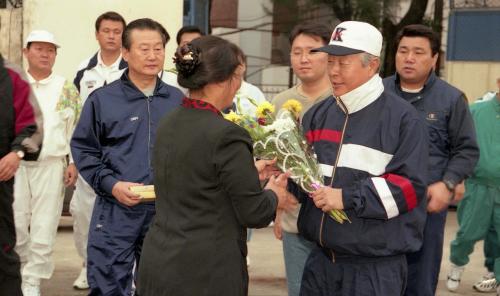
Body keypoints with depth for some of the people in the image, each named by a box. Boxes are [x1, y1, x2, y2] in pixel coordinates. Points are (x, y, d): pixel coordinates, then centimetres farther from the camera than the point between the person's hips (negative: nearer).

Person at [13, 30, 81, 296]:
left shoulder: (67, 89, 7)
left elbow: (77, 129, 7)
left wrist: (74, 163, 1)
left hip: (52, 165, -1)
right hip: (15, 164, 1)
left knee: (44, 227, -2)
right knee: (15, 225, 2)